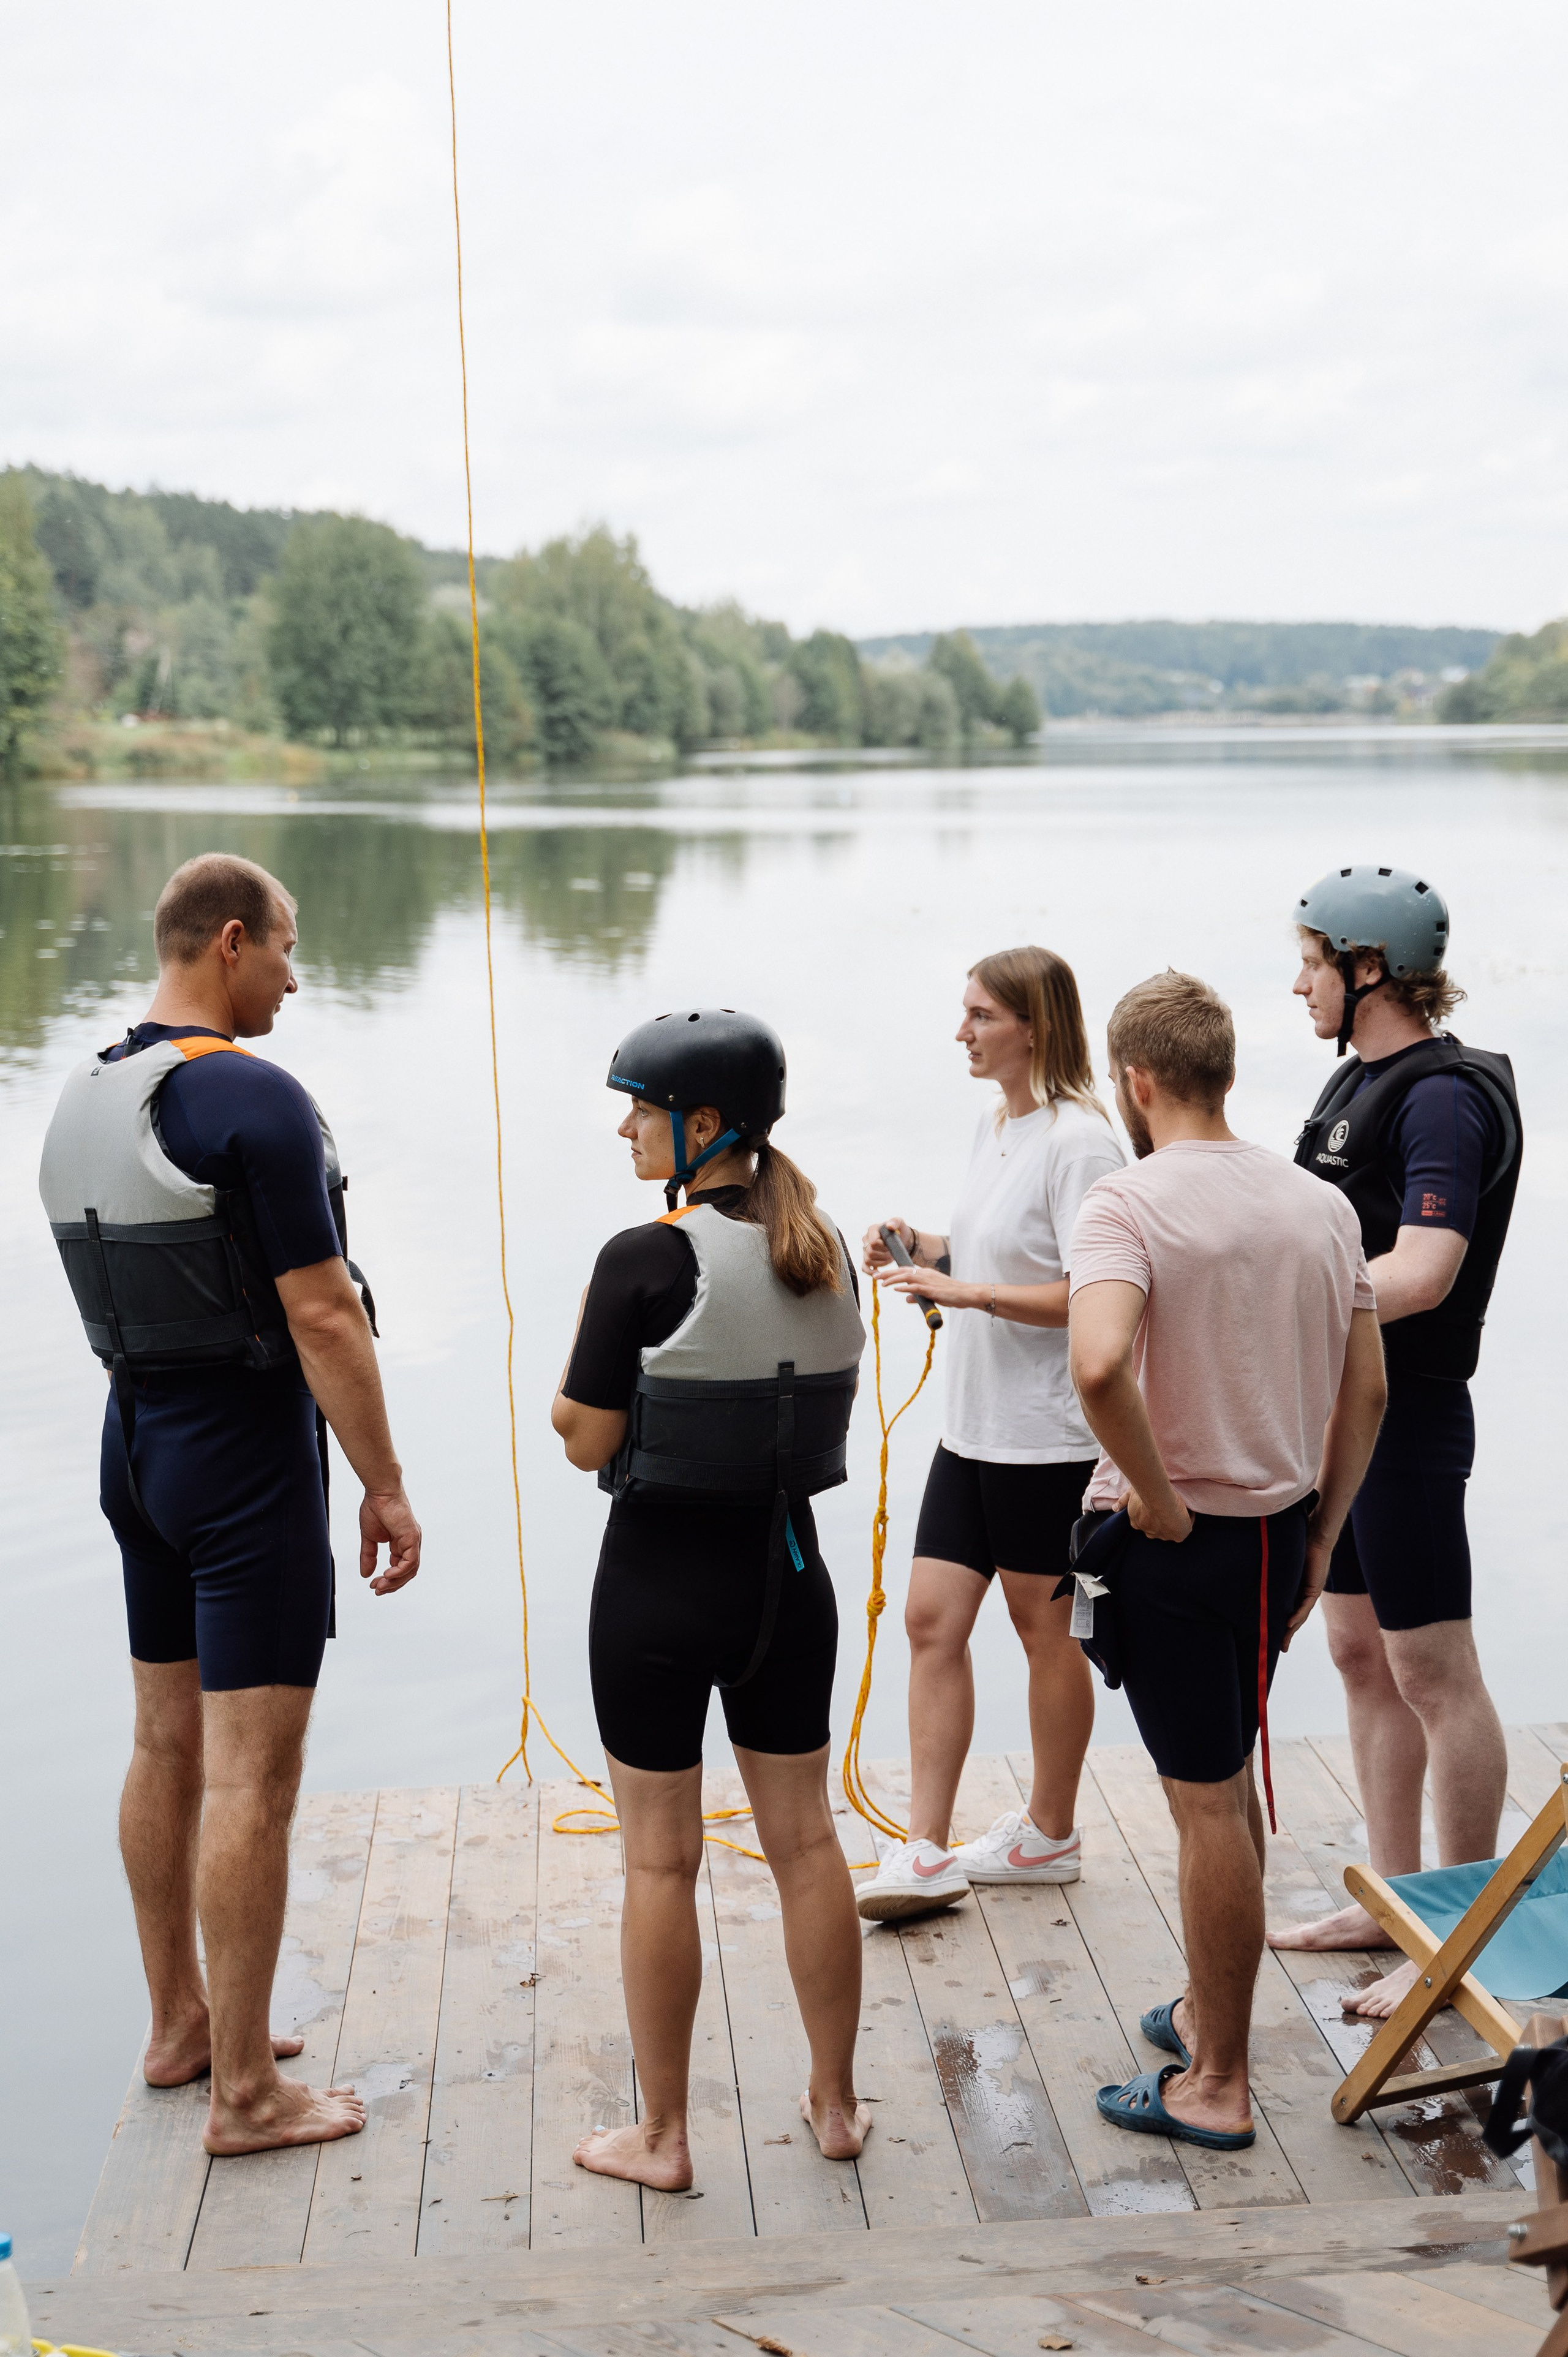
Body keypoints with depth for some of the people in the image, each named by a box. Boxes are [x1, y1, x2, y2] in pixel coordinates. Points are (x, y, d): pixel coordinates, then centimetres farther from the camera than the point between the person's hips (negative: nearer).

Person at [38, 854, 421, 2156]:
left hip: (140, 1444, 9)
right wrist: (385, 1488, -13)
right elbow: (321, 1317, -19)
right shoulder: (255, 1097, -19)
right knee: (252, 1776, -3)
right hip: (248, 1458, -9)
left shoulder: (85, 1097, 7)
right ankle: (247, 2090, 3)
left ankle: (181, 2024, 30)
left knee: (168, 1746, 17)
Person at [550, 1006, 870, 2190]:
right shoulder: (826, 1255, 2)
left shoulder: (647, 1262, -18)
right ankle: (836, 2102, 26)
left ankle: (662, 2136, 16)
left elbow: (586, 1441, -13)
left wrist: (584, 1344, 1)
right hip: (790, 1573, 6)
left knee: (661, 1860, 6)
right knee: (805, 1839, 16)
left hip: (663, 1582, -6)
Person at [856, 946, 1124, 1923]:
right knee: (933, 1618, 4)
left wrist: (965, 1291, -25)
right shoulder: (994, 1126, 11)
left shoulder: (1078, 1140, -17)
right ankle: (929, 1852, 8)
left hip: (1047, 1431, -8)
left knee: (1044, 1626, 7)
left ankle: (1051, 1834, 24)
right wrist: (922, 1247, 5)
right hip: (974, 1425, 8)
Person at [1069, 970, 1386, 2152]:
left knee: (1210, 1808, 2)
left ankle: (1217, 2087, 14)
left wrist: (1157, 1500, -21)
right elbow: (1367, 1391, 8)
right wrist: (1320, 1540, 16)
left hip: (1177, 1542, -7)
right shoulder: (1323, 1203, 4)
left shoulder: (1130, 1203, -17)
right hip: (1283, 1532, 7)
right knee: (1230, 1784, 23)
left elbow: (1099, 1362, -35)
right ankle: (1208, 2011, 38)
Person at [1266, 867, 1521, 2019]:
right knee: (1361, 1653, 16)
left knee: (1433, 1672, -2)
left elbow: (1420, 1274, -27)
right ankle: (1392, 1898, 28)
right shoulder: (1360, 1079, 12)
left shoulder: (1445, 1096, -18)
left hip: (1408, 1416, -10)